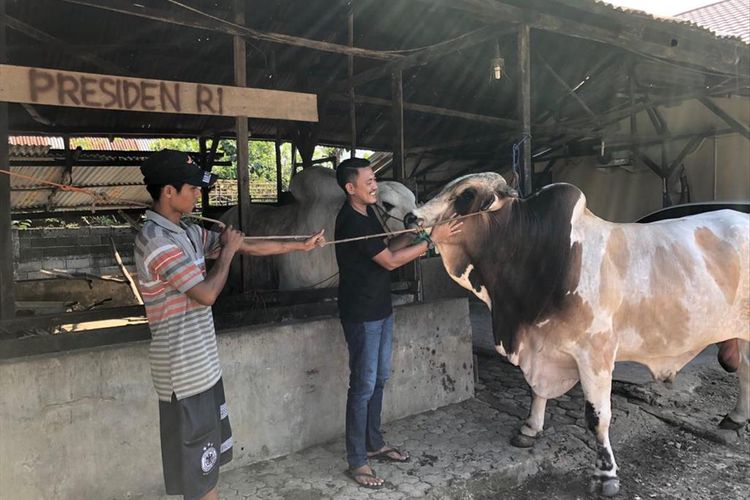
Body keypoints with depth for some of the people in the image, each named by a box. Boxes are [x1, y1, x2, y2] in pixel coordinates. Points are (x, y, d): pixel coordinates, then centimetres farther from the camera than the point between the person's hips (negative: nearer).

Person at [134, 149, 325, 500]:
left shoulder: (186, 233, 7)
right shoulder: (158, 241, -21)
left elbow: (248, 246, 12)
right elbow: (207, 294, -23)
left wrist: (301, 245, 14)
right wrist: (227, 251, -8)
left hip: (201, 362, 9)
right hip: (183, 367, -9)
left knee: (207, 450, 21)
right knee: (197, 458, 5)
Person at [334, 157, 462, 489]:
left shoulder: (367, 213, 10)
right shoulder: (351, 222, -20)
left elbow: (386, 250, 15)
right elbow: (390, 261, -20)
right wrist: (431, 239, -18)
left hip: (380, 310, 9)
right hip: (361, 315, -9)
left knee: (379, 379, 17)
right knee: (363, 385, -2)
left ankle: (374, 445, 32)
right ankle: (357, 462, 11)